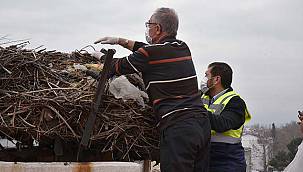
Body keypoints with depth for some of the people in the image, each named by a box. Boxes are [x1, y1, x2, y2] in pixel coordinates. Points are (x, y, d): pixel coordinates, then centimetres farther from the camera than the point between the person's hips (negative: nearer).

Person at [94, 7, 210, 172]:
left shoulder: (151, 53, -7)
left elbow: (117, 67, 9)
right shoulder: (183, 47, 14)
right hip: (202, 122, 8)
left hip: (178, 127, -8)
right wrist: (120, 41, 35)